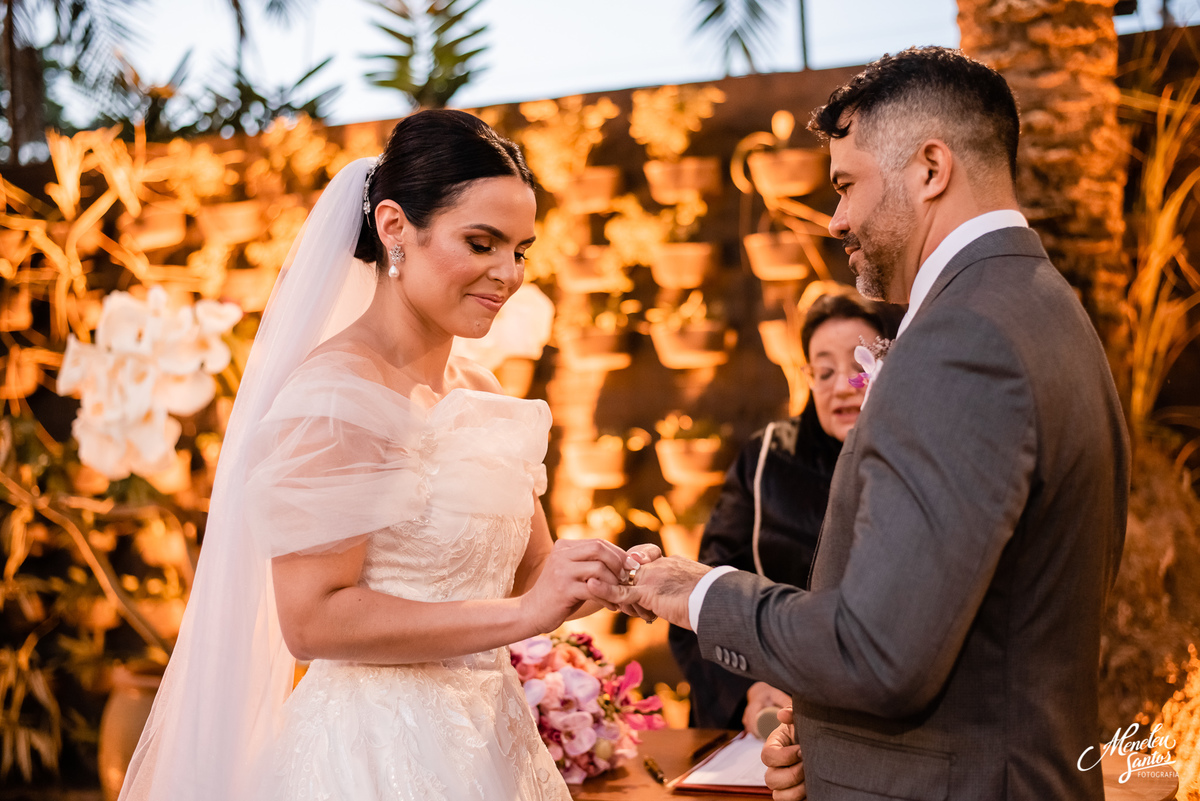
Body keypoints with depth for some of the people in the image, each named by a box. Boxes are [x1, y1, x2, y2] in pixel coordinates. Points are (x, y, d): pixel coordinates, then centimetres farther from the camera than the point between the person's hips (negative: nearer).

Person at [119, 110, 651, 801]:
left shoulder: (485, 395, 6)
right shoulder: (334, 393, -17)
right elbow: (312, 620, -21)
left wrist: (606, 578, -9)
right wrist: (522, 614, -22)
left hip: (487, 739, 8)